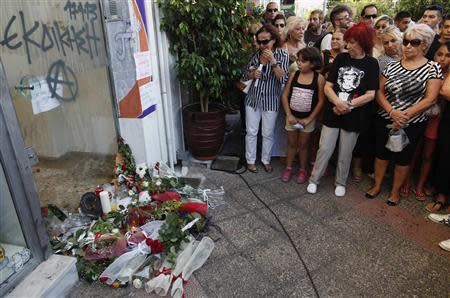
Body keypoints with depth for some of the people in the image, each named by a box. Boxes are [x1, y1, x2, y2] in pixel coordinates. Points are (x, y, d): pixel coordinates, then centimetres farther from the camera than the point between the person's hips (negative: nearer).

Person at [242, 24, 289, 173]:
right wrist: (252, 74, -15)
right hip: (253, 99, 2)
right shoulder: (256, 54, 0)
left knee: (268, 134, 10)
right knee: (251, 132, 9)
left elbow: (283, 79, -18)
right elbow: (244, 75, 7)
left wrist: (272, 60, -25)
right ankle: (250, 160, 25)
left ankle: (266, 160, 29)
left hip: (271, 101, -2)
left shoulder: (282, 55, -8)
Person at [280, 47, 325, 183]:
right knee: (291, 143, 15)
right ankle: (288, 168, 30)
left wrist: (309, 119, -12)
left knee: (303, 145, 13)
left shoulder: (319, 78, -13)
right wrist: (288, 114, -10)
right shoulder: (294, 75, -7)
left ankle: (303, 170, 29)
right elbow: (285, 95, -4)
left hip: (308, 118, -2)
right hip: (292, 116, 2)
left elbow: (321, 101, -11)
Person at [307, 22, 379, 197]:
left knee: (345, 153, 12)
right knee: (324, 149, 4)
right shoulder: (341, 58, 3)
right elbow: (327, 86, -1)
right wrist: (338, 102, -18)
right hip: (332, 113, 1)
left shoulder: (371, 63, -2)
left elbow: (370, 94, -8)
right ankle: (314, 179, 21)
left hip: (354, 117, -1)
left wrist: (348, 105, -16)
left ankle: (340, 183, 30)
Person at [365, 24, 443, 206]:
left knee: (403, 158, 10)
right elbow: (379, 92, -2)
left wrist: (404, 116, -19)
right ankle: (377, 185, 31)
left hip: (412, 124, -2)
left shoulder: (432, 68, -5)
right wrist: (392, 112, -18)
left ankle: (395, 191, 28)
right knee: (381, 153, 12)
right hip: (385, 120, 3)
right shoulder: (391, 66, 3)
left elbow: (430, 99, -12)